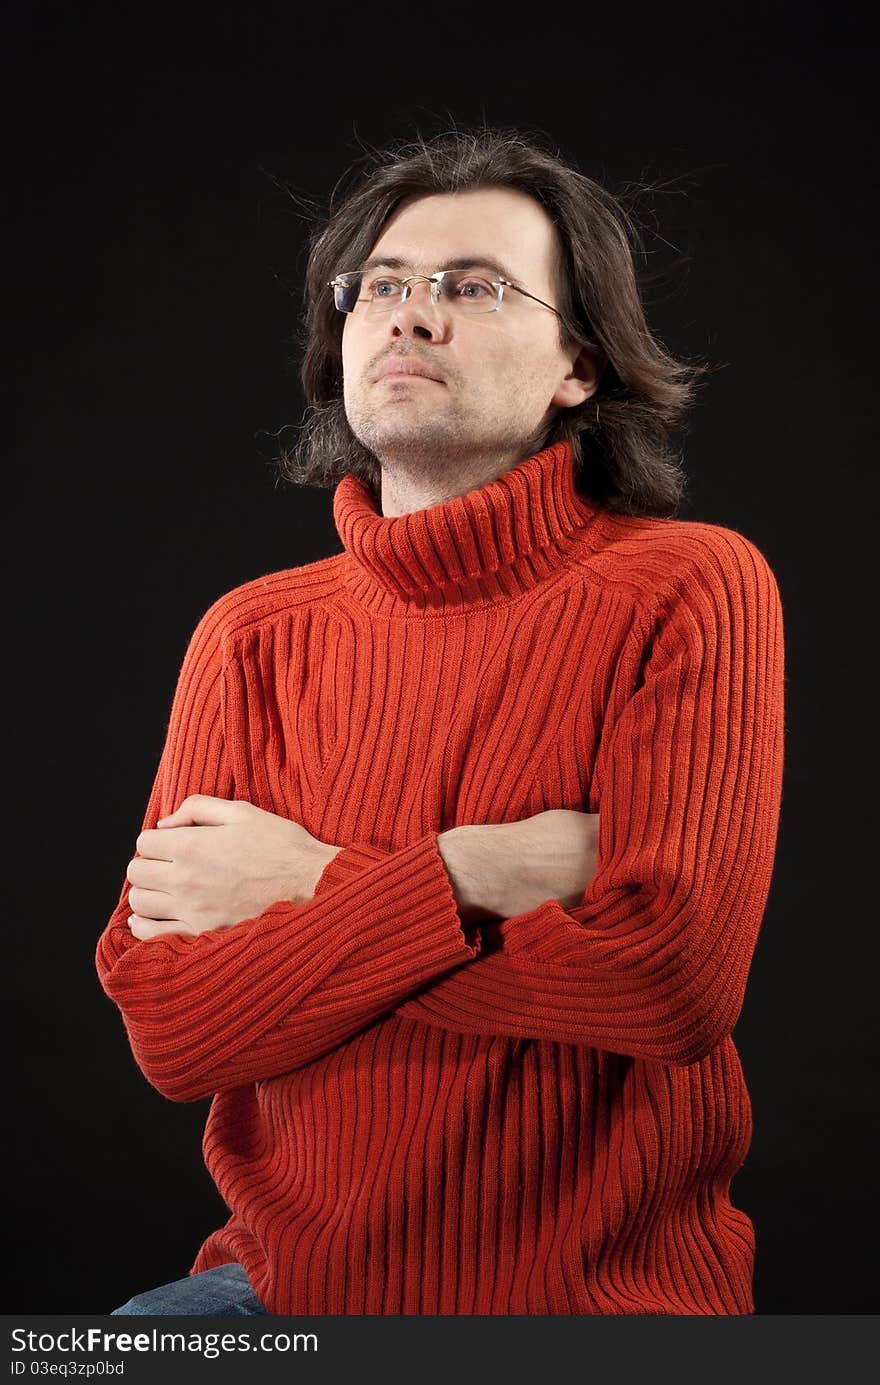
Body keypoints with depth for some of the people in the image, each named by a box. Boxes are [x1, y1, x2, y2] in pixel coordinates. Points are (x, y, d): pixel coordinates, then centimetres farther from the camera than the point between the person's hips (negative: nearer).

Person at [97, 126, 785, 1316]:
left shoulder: (690, 586, -8)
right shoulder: (252, 635, 3)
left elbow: (672, 977, -19)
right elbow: (168, 1025, -6)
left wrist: (312, 888, -11)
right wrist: (469, 875, -17)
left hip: (602, 1290, -2)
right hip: (284, 1279, 3)